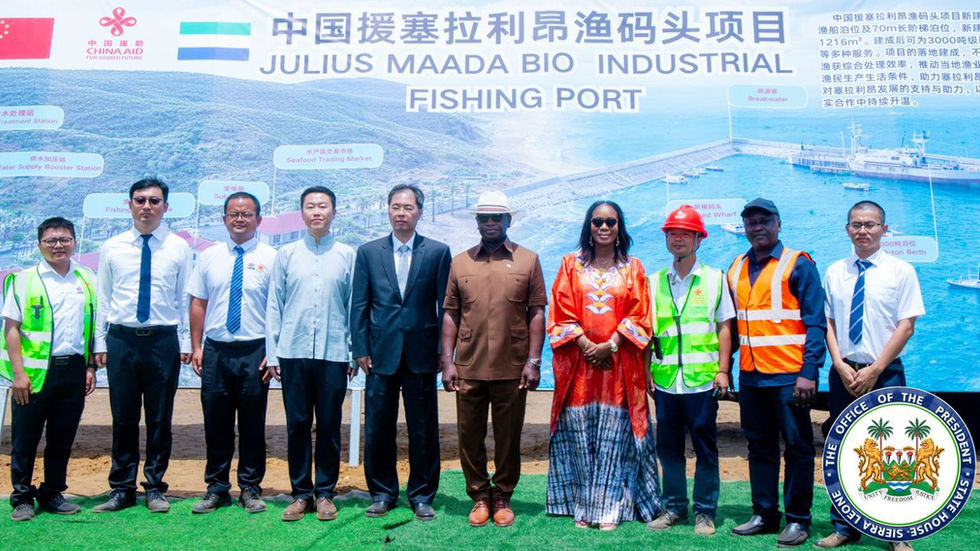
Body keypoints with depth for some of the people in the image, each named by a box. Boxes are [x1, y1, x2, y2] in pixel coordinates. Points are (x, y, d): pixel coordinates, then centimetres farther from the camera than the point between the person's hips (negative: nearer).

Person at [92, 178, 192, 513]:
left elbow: (186, 298, 3)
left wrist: (187, 341, -2)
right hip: (121, 339, 1)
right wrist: (100, 342, 4)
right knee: (123, 419, 8)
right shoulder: (112, 248, 8)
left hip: (163, 340, -1)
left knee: (160, 419, 6)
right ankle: (122, 489, 21)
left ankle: (155, 489, 19)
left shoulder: (179, 247, 4)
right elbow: (103, 298, 9)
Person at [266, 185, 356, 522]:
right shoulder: (286, 255, 8)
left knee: (329, 426, 6)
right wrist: (272, 353, 3)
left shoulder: (347, 256, 5)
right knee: (297, 425, 7)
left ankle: (325, 493, 19)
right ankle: (300, 493, 19)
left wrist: (356, 353, 3)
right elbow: (274, 306, 8)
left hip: (333, 354, -1)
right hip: (293, 352, 1)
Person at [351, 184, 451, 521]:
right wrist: (360, 349, 0)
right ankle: (382, 493, 24)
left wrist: (444, 351, -3)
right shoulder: (368, 252, 7)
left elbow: (445, 304, 2)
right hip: (381, 353, 1)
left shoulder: (438, 252, 3)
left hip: (421, 354, -1)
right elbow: (359, 305, 6)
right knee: (378, 429, 8)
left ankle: (422, 495, 21)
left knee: (423, 430, 7)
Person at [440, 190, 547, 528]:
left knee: (508, 437, 8)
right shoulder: (460, 262, 8)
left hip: (511, 369, -1)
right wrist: (447, 361, 1)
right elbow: (450, 314, 7)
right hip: (468, 369, 2)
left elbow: (537, 313, 1)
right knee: (469, 436, 8)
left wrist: (533, 361, -5)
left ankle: (502, 498, 25)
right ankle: (479, 496, 25)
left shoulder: (528, 261, 3)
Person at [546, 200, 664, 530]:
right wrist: (586, 345, -10)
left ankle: (609, 508, 9)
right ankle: (581, 507, 12)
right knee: (579, 437, 2)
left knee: (614, 437, 0)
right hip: (578, 361, 1)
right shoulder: (572, 264, 8)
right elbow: (562, 313, 2)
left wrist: (609, 346, -10)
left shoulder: (632, 268, 8)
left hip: (618, 364, 0)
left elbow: (639, 316, 2)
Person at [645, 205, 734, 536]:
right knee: (668, 446, 9)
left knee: (705, 446, 4)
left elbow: (723, 327, 4)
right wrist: (646, 372, 7)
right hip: (665, 380, 2)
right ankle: (674, 507, 22)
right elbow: (648, 331, 12)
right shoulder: (655, 282, 10)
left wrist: (722, 370, -3)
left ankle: (705, 511, 16)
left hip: (702, 380, -2)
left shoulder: (714, 278, 5)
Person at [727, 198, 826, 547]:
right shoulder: (736, 270, 11)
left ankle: (798, 520, 15)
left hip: (789, 375, -5)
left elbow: (816, 322, -8)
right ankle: (764, 515, 23)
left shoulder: (798, 265, -4)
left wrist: (809, 372, -15)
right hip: (750, 375, 5)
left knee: (797, 447, 4)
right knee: (759, 447, 12)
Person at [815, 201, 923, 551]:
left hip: (885, 374, -3)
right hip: (844, 373, 3)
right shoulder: (835, 272, 7)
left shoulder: (901, 271, -2)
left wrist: (874, 371, -12)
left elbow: (906, 326, -6)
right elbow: (827, 322, 7)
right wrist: (841, 366, -6)